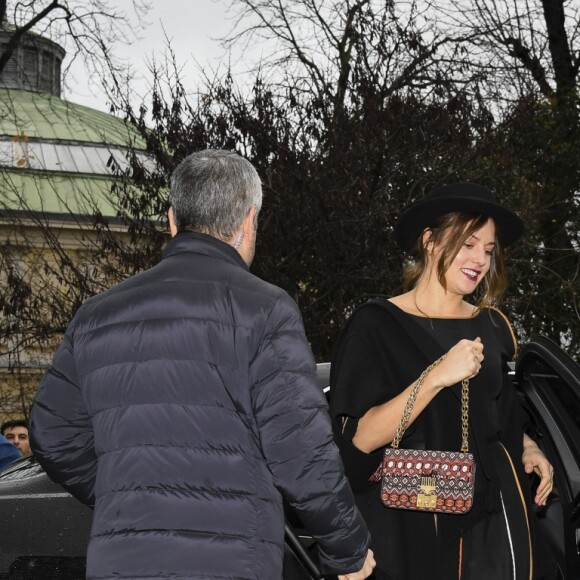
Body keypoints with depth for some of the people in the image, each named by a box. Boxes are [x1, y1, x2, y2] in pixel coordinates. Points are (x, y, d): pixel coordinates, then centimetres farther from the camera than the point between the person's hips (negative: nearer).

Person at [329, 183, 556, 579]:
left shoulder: (492, 328, 10)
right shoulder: (377, 326, -9)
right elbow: (358, 440, -19)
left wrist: (526, 447, 6)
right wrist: (436, 378, -26)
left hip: (496, 516, 5)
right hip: (415, 526, -5)